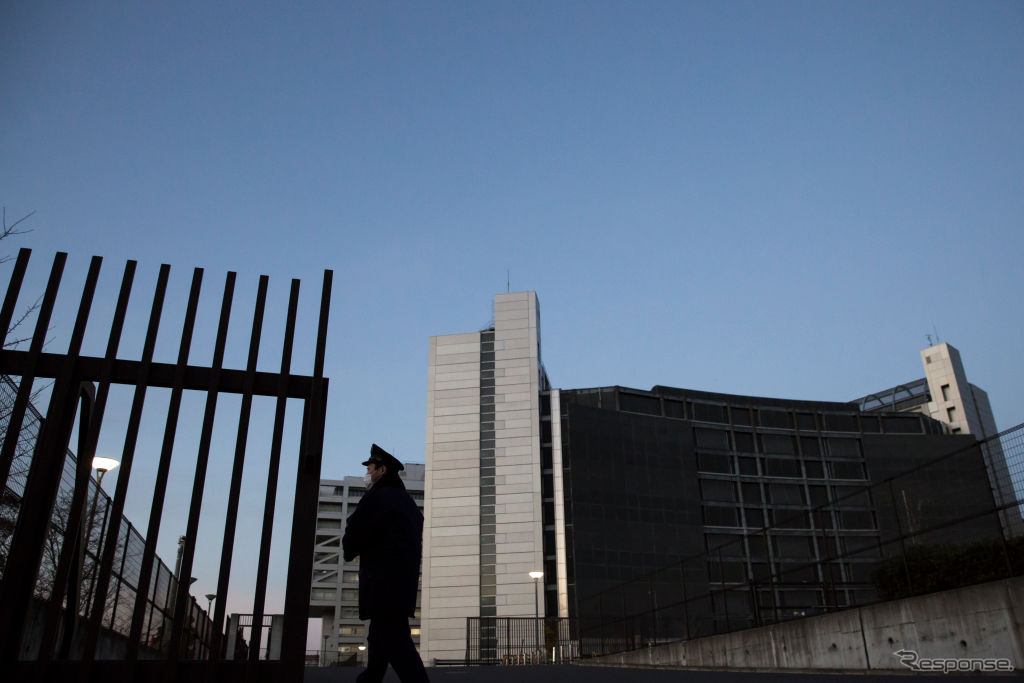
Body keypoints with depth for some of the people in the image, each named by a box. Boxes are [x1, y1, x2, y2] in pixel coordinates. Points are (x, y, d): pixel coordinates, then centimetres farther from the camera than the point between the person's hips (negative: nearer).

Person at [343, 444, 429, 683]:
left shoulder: (377, 496, -7)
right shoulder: (408, 503, 20)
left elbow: (352, 539, -11)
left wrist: (351, 551, 13)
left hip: (383, 586, -9)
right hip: (404, 584, 9)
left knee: (395, 641, -11)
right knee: (378, 641, 16)